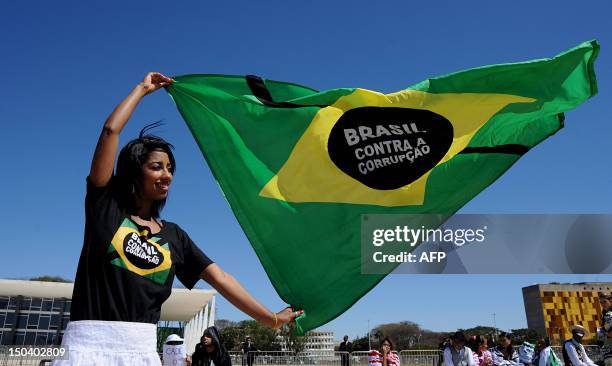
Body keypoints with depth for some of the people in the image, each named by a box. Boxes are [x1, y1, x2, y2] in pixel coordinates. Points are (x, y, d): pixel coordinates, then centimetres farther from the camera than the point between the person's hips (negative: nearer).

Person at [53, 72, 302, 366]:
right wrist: (143, 88, 7)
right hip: (90, 342, -3)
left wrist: (270, 318, 0)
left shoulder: (173, 235, 11)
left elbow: (219, 278, 6)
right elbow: (110, 131, -5)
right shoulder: (105, 205, 3)